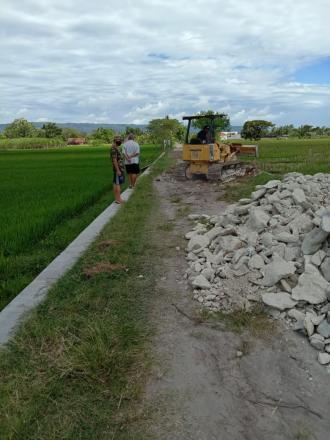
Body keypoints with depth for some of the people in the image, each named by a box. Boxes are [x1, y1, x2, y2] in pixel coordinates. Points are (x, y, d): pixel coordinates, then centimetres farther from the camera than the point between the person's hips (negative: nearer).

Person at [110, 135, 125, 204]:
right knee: (118, 183, -7)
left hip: (119, 168, 10)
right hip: (118, 169, -10)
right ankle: (118, 199, -4)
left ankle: (117, 198, 14)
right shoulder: (114, 149, -18)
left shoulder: (116, 148, 14)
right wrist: (118, 170, -23)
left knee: (116, 183, 10)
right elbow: (114, 160, -22)